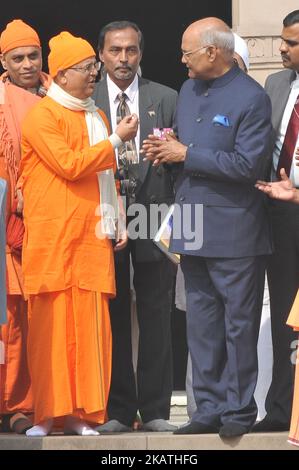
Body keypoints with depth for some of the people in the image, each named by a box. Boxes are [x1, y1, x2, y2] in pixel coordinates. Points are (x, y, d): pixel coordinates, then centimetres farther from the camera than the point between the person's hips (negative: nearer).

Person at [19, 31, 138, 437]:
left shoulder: (96, 117, 19)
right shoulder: (42, 115, -3)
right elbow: (69, 165, -14)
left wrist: (118, 221, 13)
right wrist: (116, 140, -6)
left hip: (93, 236, 6)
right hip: (53, 236, -6)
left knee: (91, 321, -1)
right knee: (51, 322, -5)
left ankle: (82, 411, 2)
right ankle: (47, 413, 0)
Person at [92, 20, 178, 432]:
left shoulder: (166, 99, 7)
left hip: (154, 216, 0)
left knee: (156, 317, 2)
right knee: (113, 318, 3)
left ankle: (155, 410, 7)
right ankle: (118, 410, 9)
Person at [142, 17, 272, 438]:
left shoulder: (251, 98, -12)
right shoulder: (188, 90, 13)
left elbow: (247, 165, -19)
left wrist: (186, 154, -16)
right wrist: (166, 150, 1)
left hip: (233, 229, -7)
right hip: (192, 225, 8)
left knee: (239, 322, 0)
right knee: (201, 322, 9)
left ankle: (238, 409, 7)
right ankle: (209, 407, 15)